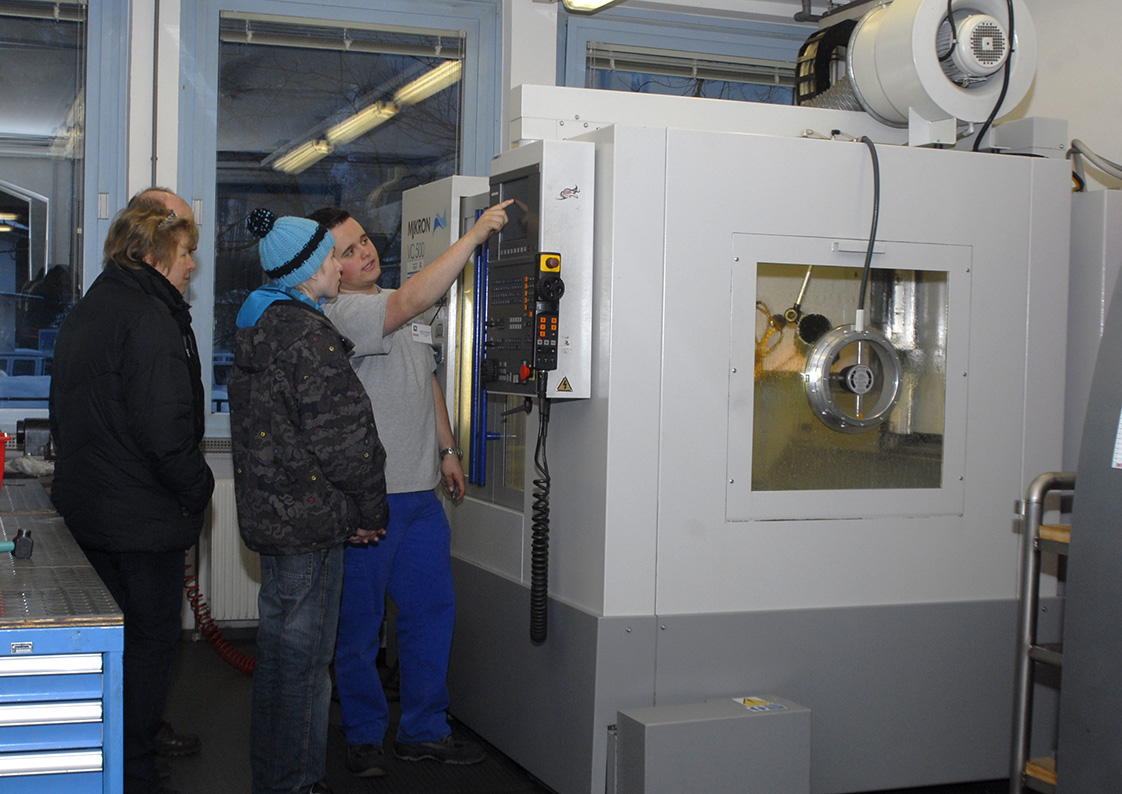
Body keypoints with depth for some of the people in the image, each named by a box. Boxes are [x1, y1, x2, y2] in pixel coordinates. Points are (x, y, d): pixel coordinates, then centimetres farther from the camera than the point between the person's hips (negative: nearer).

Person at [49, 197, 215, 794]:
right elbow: (163, 427, -26)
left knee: (124, 630, 21)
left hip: (85, 504, 10)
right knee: (151, 638, 2)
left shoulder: (83, 313, 12)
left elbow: (62, 412, 19)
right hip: (142, 515, -10)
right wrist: (197, 489, -12)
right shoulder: (150, 318, -20)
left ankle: (141, 734, 35)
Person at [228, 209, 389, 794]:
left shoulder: (256, 328, 14)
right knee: (302, 654, -1)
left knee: (279, 647, 19)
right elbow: (343, 438, -20)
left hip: (270, 514, 10)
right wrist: (371, 511, -7)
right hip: (310, 519, -10)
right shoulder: (308, 336, -18)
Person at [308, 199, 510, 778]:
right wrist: (475, 234, -26)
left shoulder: (395, 306, 15)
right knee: (359, 624, 5)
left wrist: (446, 449, 20)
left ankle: (424, 730, 24)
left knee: (433, 610, 12)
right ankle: (364, 735, 20)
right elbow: (411, 302, -29)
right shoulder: (339, 313, -14)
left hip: (420, 492, 8)